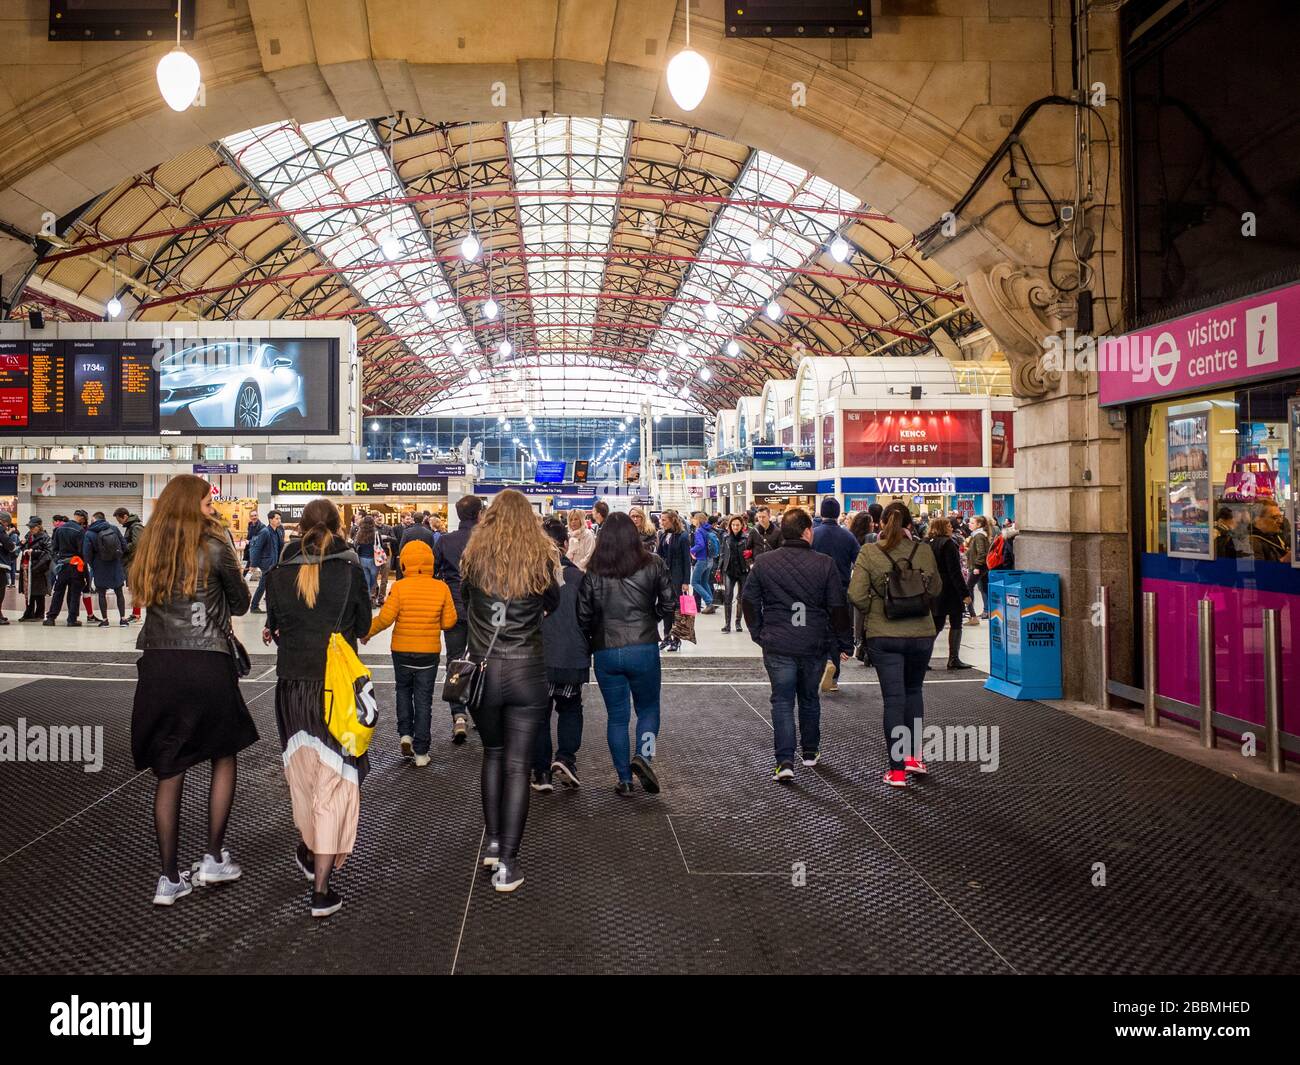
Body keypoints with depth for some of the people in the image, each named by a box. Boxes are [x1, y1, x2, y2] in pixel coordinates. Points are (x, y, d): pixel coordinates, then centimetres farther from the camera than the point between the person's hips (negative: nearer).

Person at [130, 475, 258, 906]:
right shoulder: (214, 548, -5)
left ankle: (170, 879, 12)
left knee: (168, 772, 9)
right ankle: (214, 859, 15)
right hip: (206, 664, -4)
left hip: (157, 664, 4)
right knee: (224, 756, 16)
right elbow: (240, 603, 5)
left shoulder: (149, 550, 9)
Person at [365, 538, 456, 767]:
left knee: (403, 691, 23)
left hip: (402, 650, -1)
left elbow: (386, 618, -14)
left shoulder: (400, 587, -11)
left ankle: (405, 734, 9)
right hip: (429, 651, 1)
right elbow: (449, 621, -4)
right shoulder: (441, 588, -6)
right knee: (423, 700, 7)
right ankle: (421, 752, 8)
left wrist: (367, 632, 3)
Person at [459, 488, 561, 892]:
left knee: (493, 753, 22)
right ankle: (507, 862, 4)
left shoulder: (474, 557, -2)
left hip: (483, 670, 2)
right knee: (517, 765, 3)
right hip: (527, 672, -1)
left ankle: (493, 842, 27)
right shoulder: (543, 559, -4)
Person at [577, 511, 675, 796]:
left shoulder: (593, 571, -2)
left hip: (605, 652, 1)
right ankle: (644, 755, -7)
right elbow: (669, 605, 0)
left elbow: (583, 615, 0)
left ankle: (624, 779, 15)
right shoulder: (653, 565, -3)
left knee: (617, 716, 12)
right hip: (644, 647, -1)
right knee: (648, 707, 17)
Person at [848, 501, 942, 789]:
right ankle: (914, 754, 23)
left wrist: (873, 610, 4)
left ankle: (897, 769, 7)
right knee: (913, 690, 23)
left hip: (883, 636, -2)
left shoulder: (869, 553, -10)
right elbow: (936, 590, 6)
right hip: (921, 633, 2)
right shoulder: (923, 551, -4)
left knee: (893, 699, 4)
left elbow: (856, 595, -14)